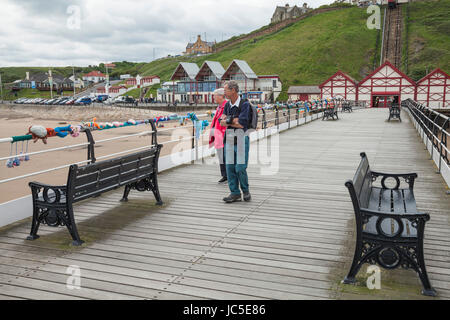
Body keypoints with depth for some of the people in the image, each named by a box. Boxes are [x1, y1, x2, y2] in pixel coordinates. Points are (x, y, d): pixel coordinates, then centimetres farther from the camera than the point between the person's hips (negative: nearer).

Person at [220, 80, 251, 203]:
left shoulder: (244, 104, -10)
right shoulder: (227, 105, 10)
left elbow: (242, 124, -20)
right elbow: (222, 122, 0)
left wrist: (228, 121, -8)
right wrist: (234, 120, -16)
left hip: (241, 140, -6)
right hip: (229, 139, 6)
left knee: (240, 168, -6)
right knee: (230, 167, 3)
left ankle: (245, 190, 16)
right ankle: (235, 193, 11)